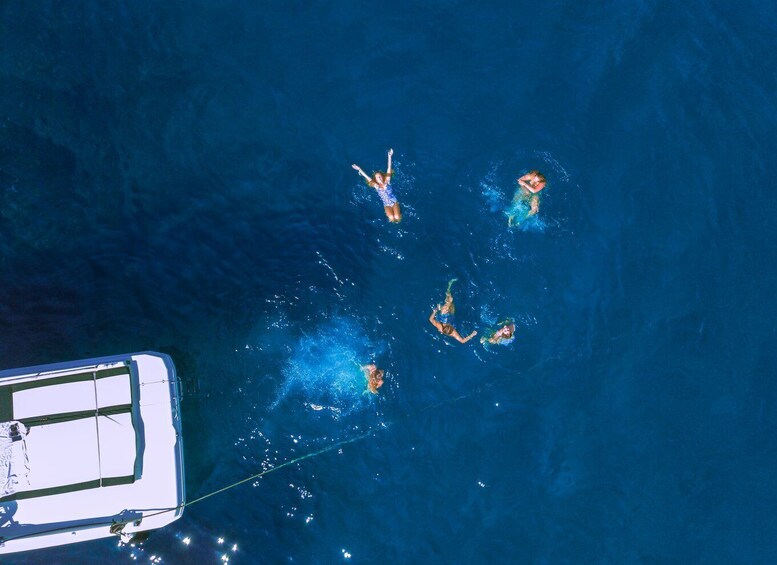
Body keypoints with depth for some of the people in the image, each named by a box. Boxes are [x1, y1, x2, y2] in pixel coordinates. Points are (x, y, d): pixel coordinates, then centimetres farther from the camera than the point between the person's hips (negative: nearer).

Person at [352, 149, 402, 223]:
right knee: (392, 218, -27)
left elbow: (389, 168, -7)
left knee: (397, 217, -23)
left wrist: (389, 156, -11)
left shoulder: (387, 181, -2)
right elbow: (366, 176, 1)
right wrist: (359, 169, -1)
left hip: (394, 202, 0)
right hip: (387, 205, 1)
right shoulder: (376, 186, 0)